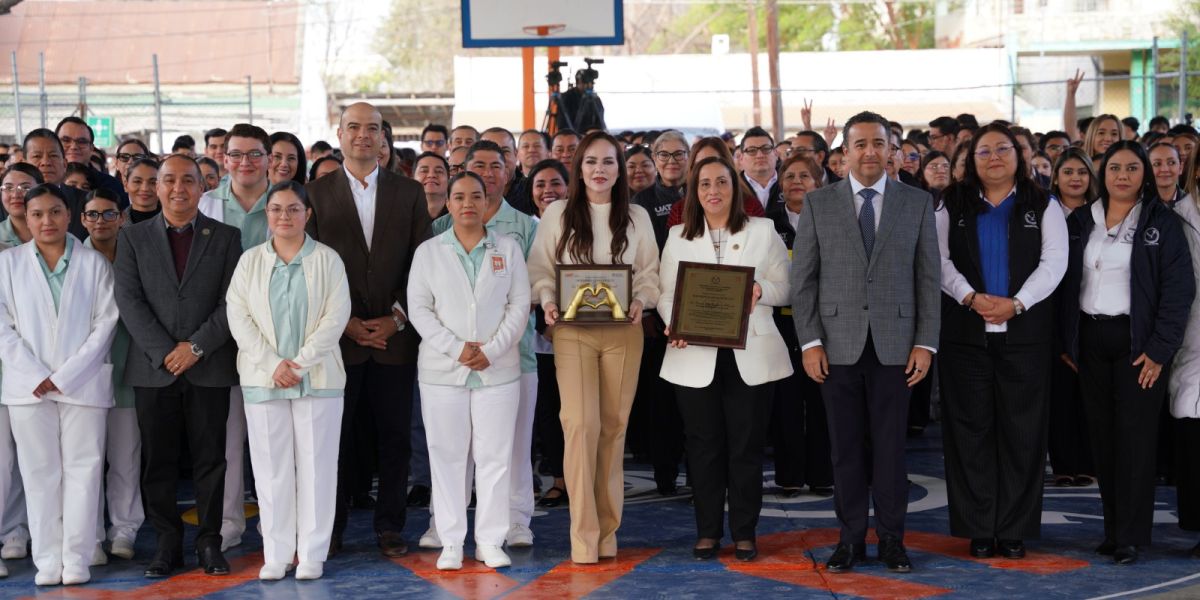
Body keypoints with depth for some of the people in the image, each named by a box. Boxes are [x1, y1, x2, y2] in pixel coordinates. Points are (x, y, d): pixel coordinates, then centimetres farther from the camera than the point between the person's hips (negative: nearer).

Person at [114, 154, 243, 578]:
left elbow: (232, 301, 0)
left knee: (210, 459, 2)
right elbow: (129, 300, -1)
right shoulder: (132, 238, 9)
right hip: (152, 368, 1)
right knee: (158, 462, 4)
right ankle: (167, 543, 12)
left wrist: (196, 346, -11)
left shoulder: (226, 238, 7)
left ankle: (210, 543, 10)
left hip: (209, 367, -1)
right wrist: (164, 352, -11)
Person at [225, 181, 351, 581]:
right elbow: (239, 316, 0)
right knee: (271, 467, 3)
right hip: (263, 378, 2)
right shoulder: (250, 261, 8)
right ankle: (276, 554, 8)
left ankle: (312, 554, 6)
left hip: (317, 378, -1)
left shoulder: (327, 260, 3)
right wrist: (273, 364, -11)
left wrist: (300, 362, -13)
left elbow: (336, 316, -4)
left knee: (316, 465, 0)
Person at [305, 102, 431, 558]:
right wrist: (343, 321, -8)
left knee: (395, 435, 4)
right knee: (335, 435, 3)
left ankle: (390, 527, 14)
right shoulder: (316, 193, 4)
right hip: (338, 336, -1)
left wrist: (397, 318, -6)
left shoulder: (409, 192, 9)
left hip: (394, 335, 1)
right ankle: (331, 528, 12)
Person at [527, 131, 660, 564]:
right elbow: (540, 269, 5)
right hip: (573, 331, -2)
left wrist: (640, 301, -10)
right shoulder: (557, 214, 5)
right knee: (581, 424, -13)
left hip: (623, 332, 2)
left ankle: (607, 529, 14)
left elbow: (650, 273, 9)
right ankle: (584, 535, -8)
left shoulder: (636, 218, 9)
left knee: (614, 427, 4)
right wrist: (547, 301, -13)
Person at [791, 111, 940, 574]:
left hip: (894, 343, 0)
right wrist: (810, 341, -4)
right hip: (838, 343, 0)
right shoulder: (817, 204, 4)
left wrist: (926, 343, -2)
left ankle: (891, 538, 13)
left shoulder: (918, 203, 5)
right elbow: (803, 278, 3)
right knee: (846, 446, 5)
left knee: (890, 445, 4)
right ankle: (851, 537, 14)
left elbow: (928, 277, 4)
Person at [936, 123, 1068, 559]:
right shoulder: (953, 206, 10)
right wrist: (971, 298, -15)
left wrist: (1016, 303, -15)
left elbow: (1054, 262, -2)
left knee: (1021, 430, 0)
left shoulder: (1042, 206, 8)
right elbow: (940, 260, 1)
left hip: (1025, 331, 0)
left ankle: (1015, 530, 6)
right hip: (965, 332, 1)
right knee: (970, 428, 0)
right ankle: (978, 530, 6)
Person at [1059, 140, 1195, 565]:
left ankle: (1130, 536, 1)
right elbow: (1068, 283, 10)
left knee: (1134, 436, -4)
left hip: (1136, 340, -4)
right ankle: (1113, 529, 12)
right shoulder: (1080, 222, 9)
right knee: (1102, 435, 5)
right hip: (1091, 338, 4)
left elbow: (1179, 289, -7)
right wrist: (1066, 341, 3)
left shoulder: (1162, 223, -2)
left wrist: (1159, 349, -13)